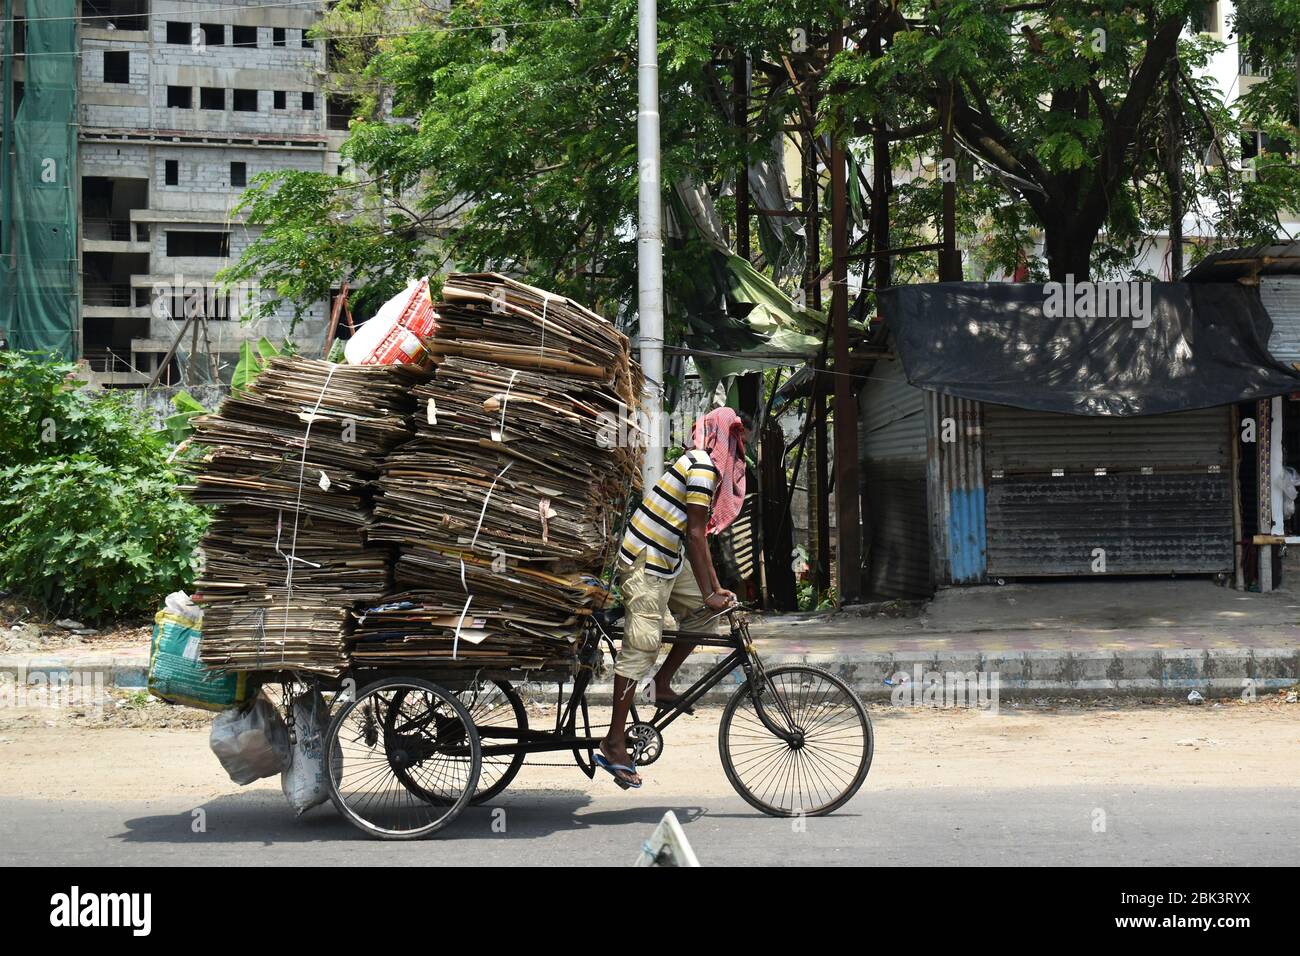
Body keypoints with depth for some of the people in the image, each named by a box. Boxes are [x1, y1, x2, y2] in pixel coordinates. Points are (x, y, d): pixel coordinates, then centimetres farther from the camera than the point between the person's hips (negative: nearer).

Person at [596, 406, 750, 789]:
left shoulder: (706, 466, 16)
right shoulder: (703, 467, -16)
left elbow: (699, 535, 18)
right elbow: (694, 535, -19)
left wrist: (715, 588, 15)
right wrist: (708, 593, -18)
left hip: (667, 562, 10)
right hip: (646, 564, -10)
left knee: (705, 612, 9)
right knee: (642, 646, -11)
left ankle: (663, 684, 15)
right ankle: (614, 742, -9)